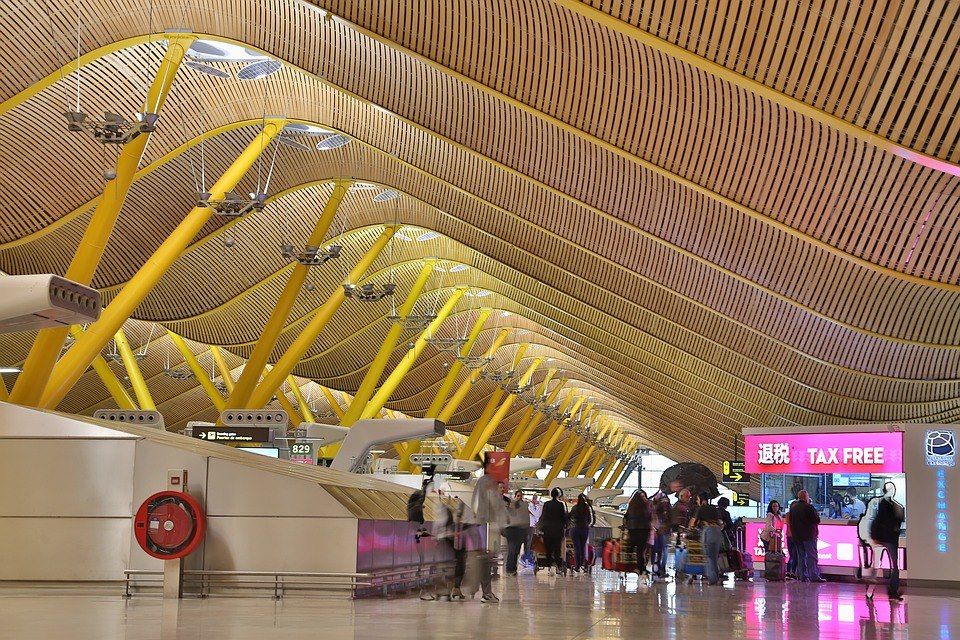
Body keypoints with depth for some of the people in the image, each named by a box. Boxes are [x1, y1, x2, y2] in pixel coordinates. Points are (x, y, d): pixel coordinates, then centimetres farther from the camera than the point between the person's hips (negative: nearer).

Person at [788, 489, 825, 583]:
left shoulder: (793, 507, 10)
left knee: (801, 556, 10)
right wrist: (817, 515, 6)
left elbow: (790, 520, 16)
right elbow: (817, 520, -14)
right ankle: (814, 576, -10)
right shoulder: (809, 507, -13)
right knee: (812, 556, -5)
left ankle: (803, 576, 7)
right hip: (809, 535, -6)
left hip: (796, 536, 6)